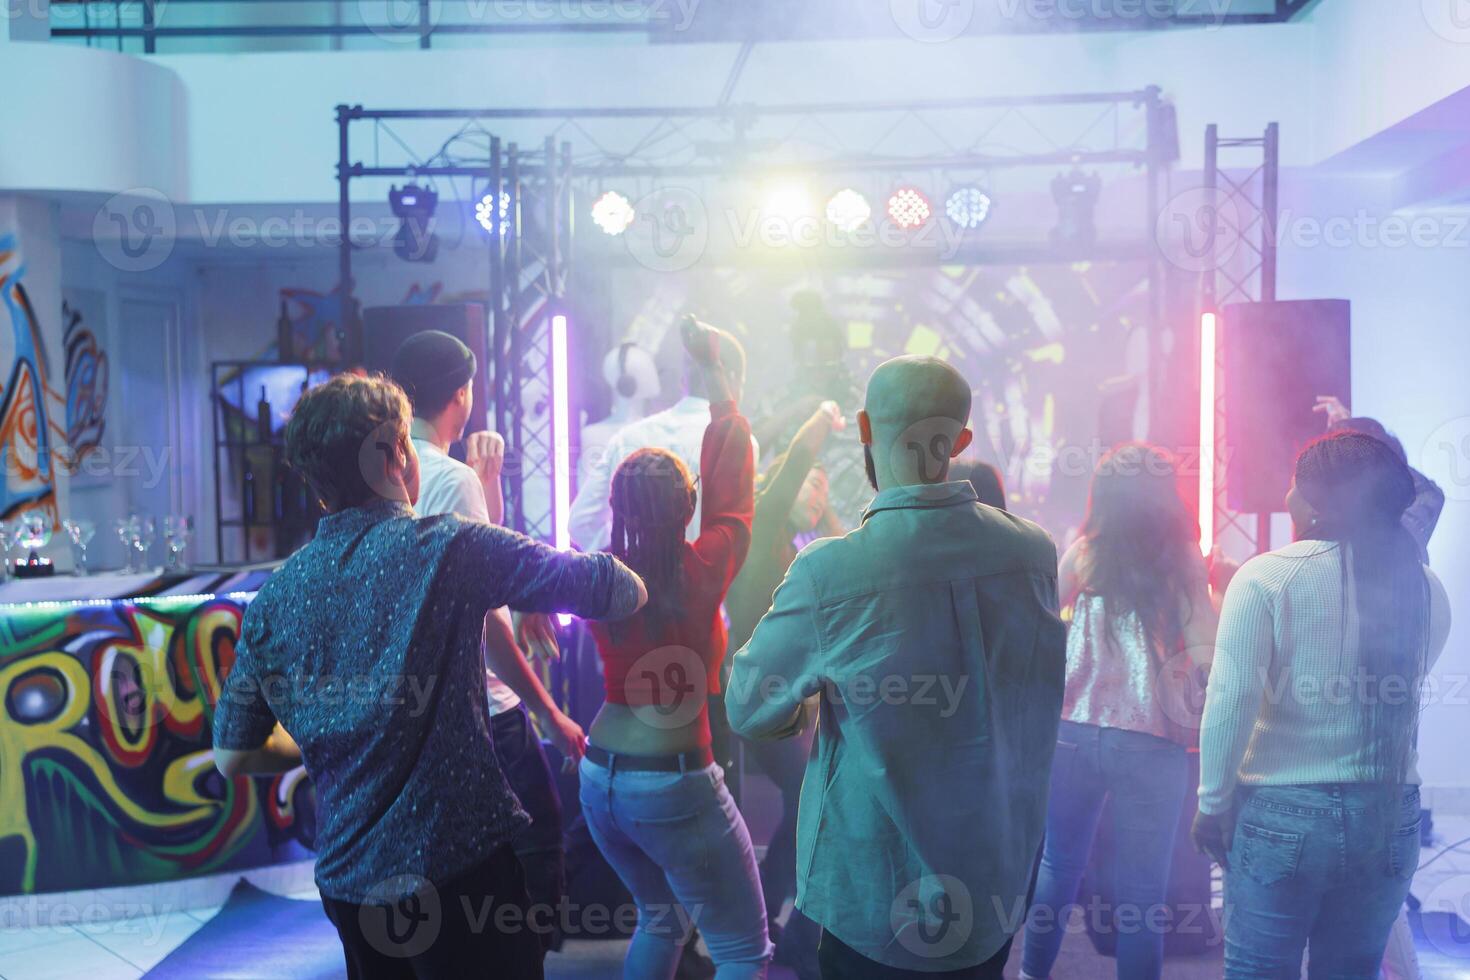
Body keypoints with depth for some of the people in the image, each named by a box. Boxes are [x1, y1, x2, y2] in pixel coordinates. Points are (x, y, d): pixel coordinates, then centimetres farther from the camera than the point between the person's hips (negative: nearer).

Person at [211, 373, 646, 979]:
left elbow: (233, 756, 8)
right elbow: (626, 593, -11)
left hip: (347, 878, 6)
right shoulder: (449, 547, -14)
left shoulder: (274, 599, 1)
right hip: (461, 864, -6)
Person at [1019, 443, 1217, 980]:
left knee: (1059, 864, 19)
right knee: (1141, 890, 7)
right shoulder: (1184, 562, -2)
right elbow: (1205, 656, -8)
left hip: (1074, 731, 2)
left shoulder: (1083, 554, 2)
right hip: (1152, 741, -2)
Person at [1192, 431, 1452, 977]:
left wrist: (1213, 803, -6)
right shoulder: (1427, 589, 0)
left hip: (1281, 815, -4)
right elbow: (1402, 687, 15)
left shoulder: (1265, 577, -13)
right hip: (1390, 819, 4)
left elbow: (1231, 702, -16)